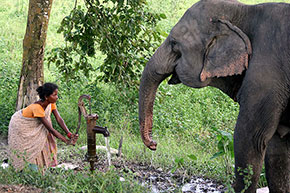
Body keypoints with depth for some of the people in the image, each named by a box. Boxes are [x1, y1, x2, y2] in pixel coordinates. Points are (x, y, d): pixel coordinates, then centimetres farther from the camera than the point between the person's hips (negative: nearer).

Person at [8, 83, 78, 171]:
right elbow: (50, 129, -38)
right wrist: (66, 141, -39)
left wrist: (69, 134, -31)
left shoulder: (51, 103, -18)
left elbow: (59, 119, -19)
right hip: (20, 125, -7)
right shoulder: (37, 108, -40)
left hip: (33, 125, 7)